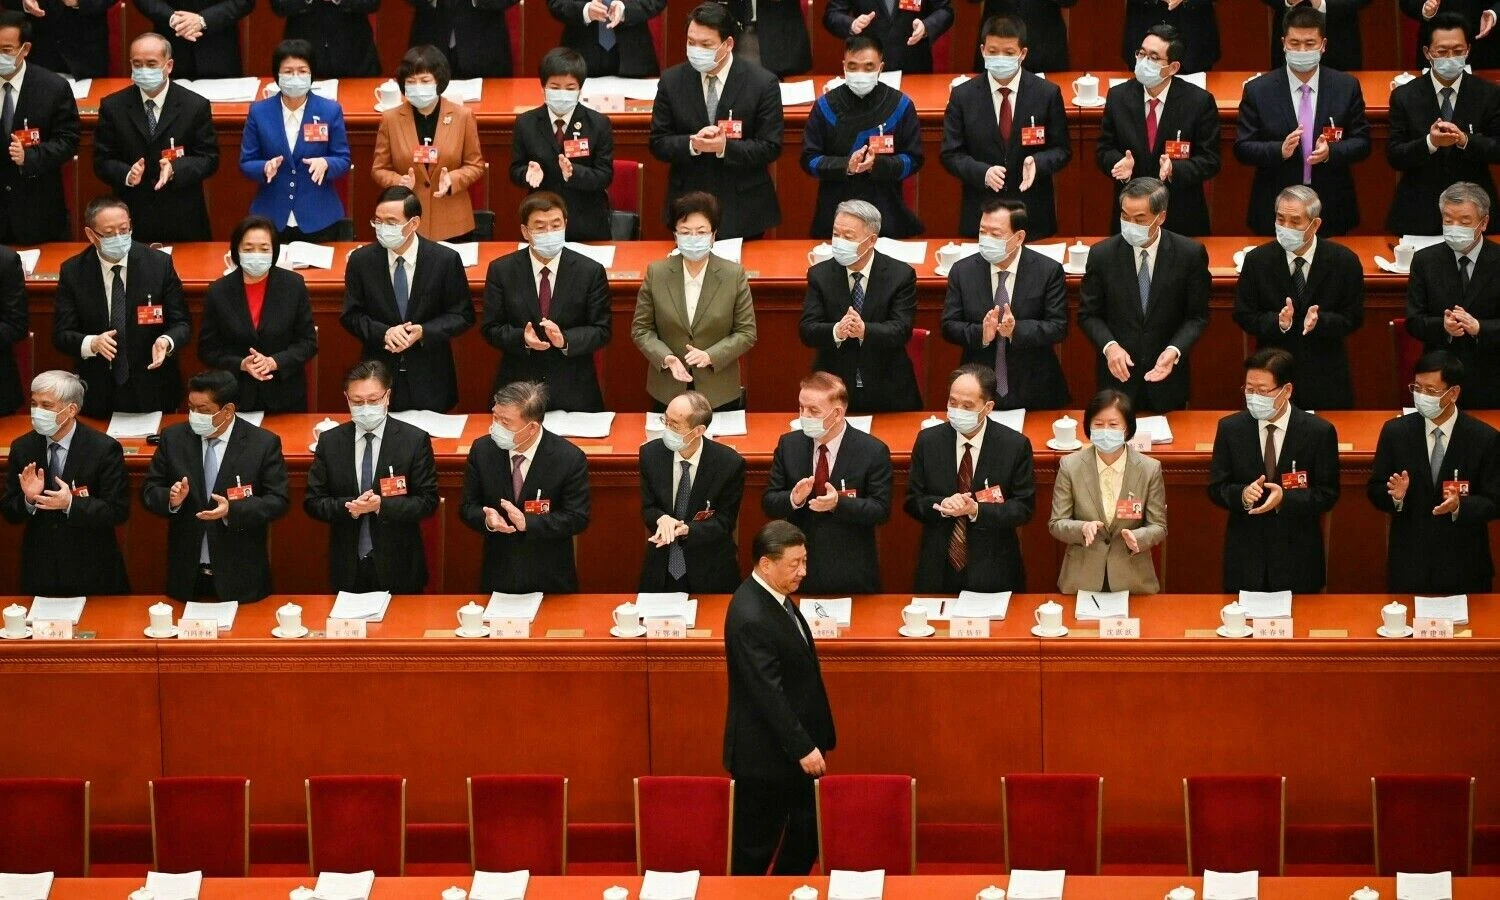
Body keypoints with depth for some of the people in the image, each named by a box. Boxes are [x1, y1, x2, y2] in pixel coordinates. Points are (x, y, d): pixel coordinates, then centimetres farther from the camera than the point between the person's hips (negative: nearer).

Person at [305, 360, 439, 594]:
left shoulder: (415, 440, -5)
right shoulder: (329, 441, 3)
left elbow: (428, 501, -6)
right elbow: (313, 501, 3)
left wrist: (381, 505, -20)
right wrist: (348, 507, -16)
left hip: (398, 567, -2)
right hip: (348, 567, 2)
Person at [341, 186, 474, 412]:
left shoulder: (446, 260, -7)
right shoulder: (361, 261, -2)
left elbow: (463, 315, -1)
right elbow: (351, 315, 2)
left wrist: (423, 332, -17)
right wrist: (384, 333, -17)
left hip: (430, 379, -1)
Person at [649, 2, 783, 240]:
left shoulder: (762, 83, -7)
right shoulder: (672, 81, 0)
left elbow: (770, 148, -7)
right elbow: (658, 143, 2)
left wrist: (725, 147, -23)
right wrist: (691, 144, -19)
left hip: (743, 211, -2)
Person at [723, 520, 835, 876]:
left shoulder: (776, 597, 5)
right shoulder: (751, 617, -26)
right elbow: (768, 693, -26)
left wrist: (812, 742, 17)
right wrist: (803, 748, -22)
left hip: (795, 746, 10)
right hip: (766, 754, -10)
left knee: (807, 837, 16)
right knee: (755, 849, 5)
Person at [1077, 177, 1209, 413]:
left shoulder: (1190, 254, -8)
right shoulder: (1103, 254, -6)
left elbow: (1197, 316, -2)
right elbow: (1088, 314, 1)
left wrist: (1175, 350, -19)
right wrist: (1109, 346, -17)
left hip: (1167, 378, 0)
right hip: (1118, 376, 0)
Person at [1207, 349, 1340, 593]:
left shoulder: (1319, 432, -5)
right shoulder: (1230, 428, 1)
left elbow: (1327, 494, -4)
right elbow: (1216, 488, 3)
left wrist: (1285, 498, -21)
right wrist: (1243, 494, -19)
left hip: (1297, 561, -1)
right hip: (1245, 555, 1)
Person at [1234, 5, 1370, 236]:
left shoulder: (1347, 87, 1)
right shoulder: (1257, 90, -2)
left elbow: (1362, 143, 2)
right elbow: (1242, 148, -3)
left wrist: (1331, 152, -19)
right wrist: (1280, 150, -22)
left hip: (1333, 211, 1)